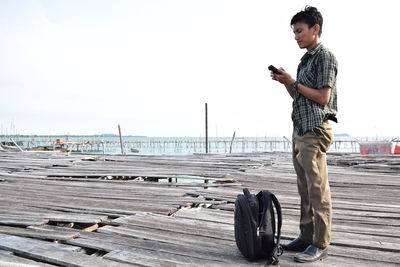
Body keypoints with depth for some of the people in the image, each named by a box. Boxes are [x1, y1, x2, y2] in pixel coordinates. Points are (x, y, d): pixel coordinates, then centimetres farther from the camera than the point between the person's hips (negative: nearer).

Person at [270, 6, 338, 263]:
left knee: (318, 190, -4)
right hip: (300, 131, 9)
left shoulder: (325, 56, -5)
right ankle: (306, 237, 20)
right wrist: (286, 82, 6)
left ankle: (321, 244, 5)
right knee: (305, 190, 11)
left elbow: (323, 97, -13)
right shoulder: (305, 60, 20)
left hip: (315, 131, -9)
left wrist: (293, 82, -9)